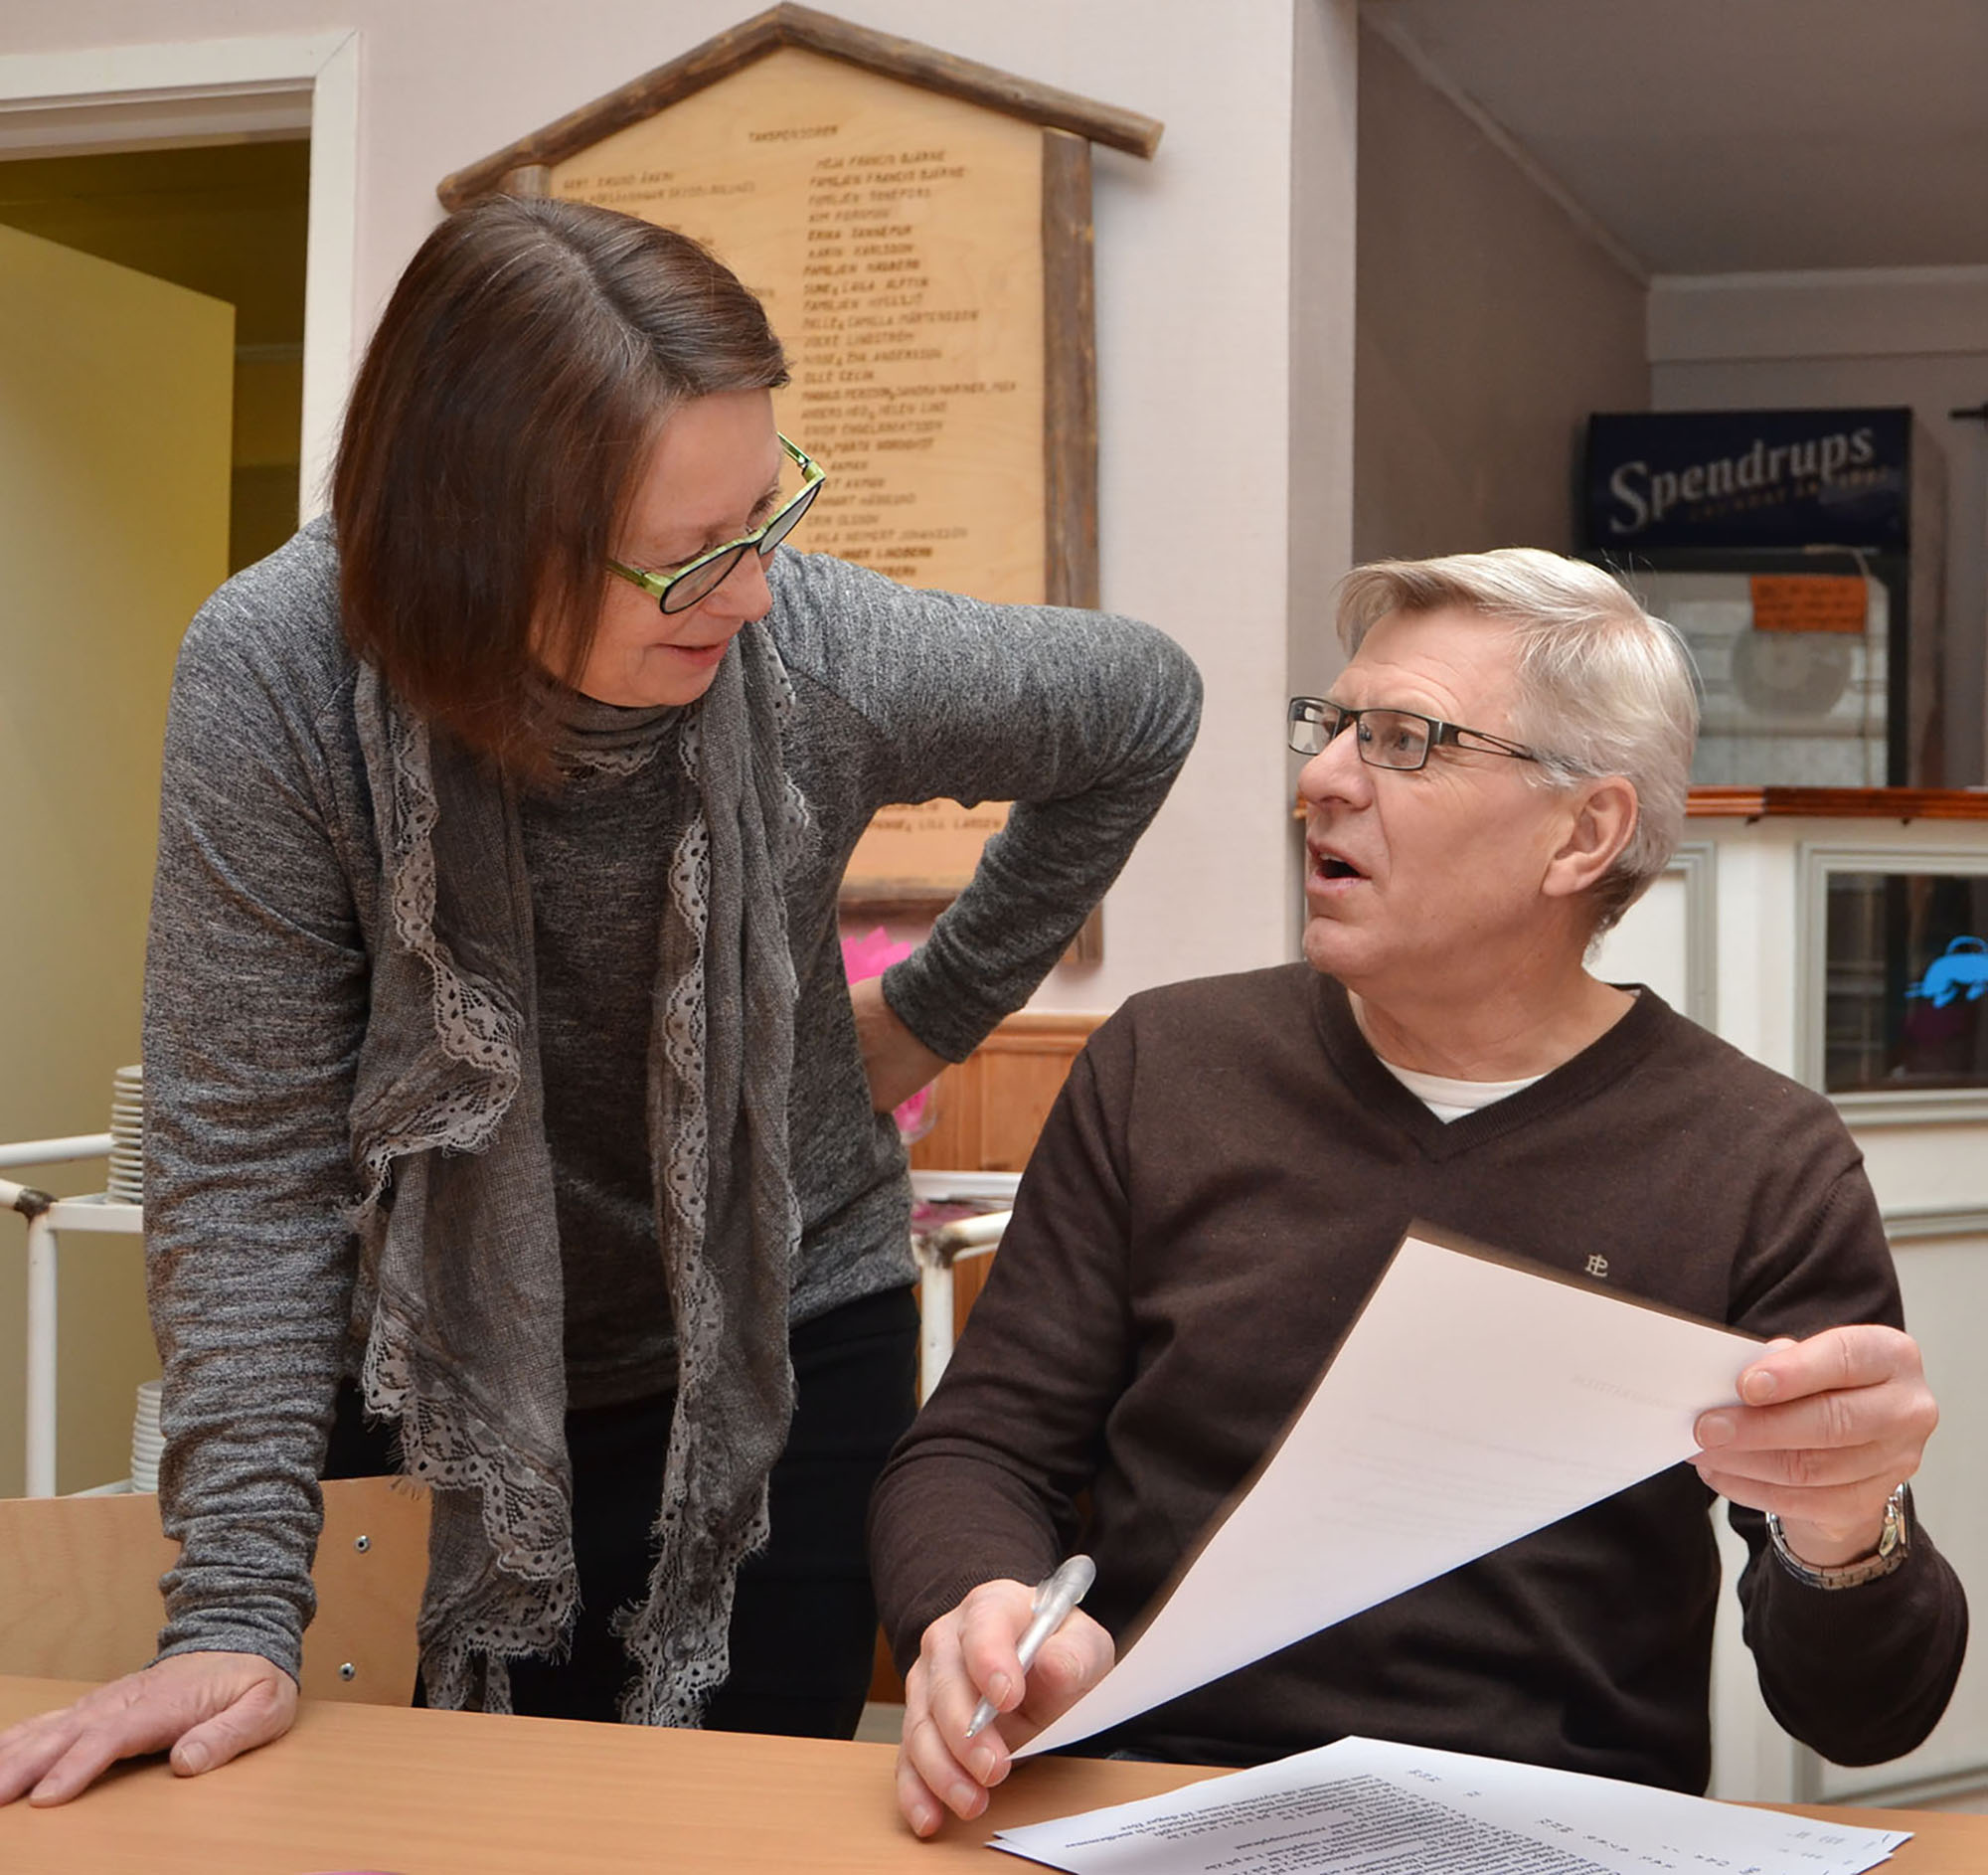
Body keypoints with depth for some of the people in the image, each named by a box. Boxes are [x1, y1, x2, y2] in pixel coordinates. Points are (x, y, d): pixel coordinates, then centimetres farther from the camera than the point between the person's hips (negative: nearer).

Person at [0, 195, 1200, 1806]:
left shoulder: (823, 656, -19)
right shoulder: (277, 676, -24)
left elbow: (1143, 706, 2)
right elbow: (247, 1156, -20)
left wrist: (935, 1015, 4)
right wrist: (236, 1608, -23)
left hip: (787, 1361, 1)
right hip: (442, 1372, 0)